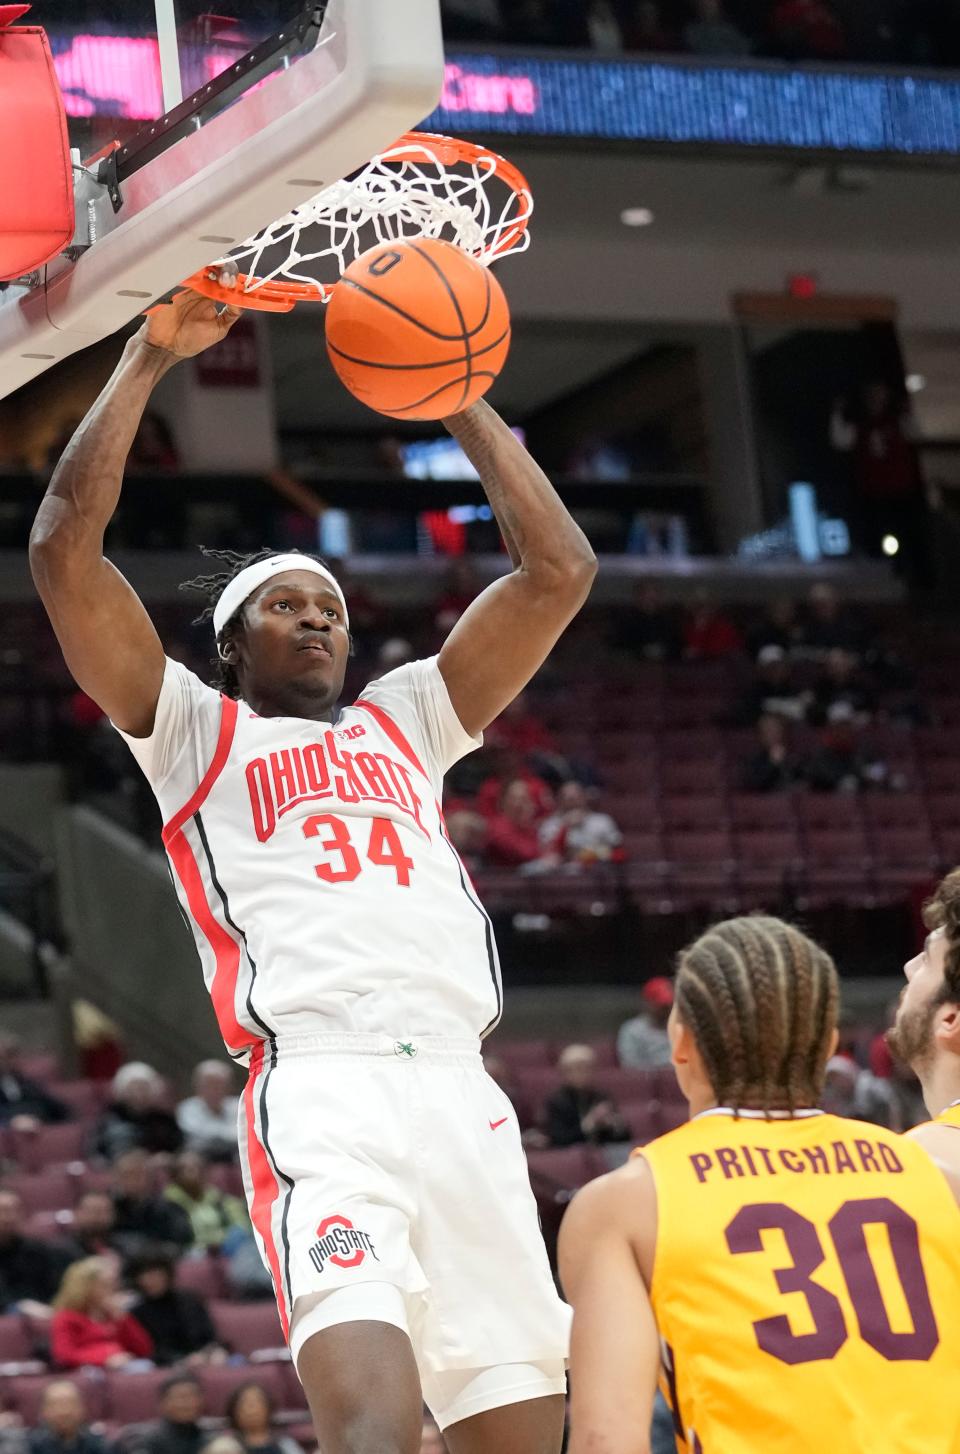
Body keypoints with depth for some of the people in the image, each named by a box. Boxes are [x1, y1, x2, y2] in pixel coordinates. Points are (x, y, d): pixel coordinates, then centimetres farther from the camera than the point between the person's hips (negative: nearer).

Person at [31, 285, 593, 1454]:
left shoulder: (405, 721, 29)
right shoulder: (192, 729, 18)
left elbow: (558, 571, 25)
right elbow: (61, 548, 6)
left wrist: (462, 398, 23)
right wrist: (149, 358, 9)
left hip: (461, 1094, 5)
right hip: (320, 1093, -5)